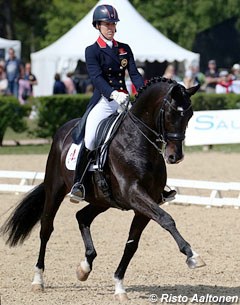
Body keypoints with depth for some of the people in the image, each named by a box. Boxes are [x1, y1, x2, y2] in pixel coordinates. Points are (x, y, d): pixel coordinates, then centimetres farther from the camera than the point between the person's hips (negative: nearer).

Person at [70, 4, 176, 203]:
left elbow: (135, 74, 6)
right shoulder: (92, 51, 0)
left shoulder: (125, 49, 15)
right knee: (89, 141, -22)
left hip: (124, 101, 4)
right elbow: (96, 77, -14)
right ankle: (78, 183, -10)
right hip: (103, 101, -4)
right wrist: (113, 94, -31)